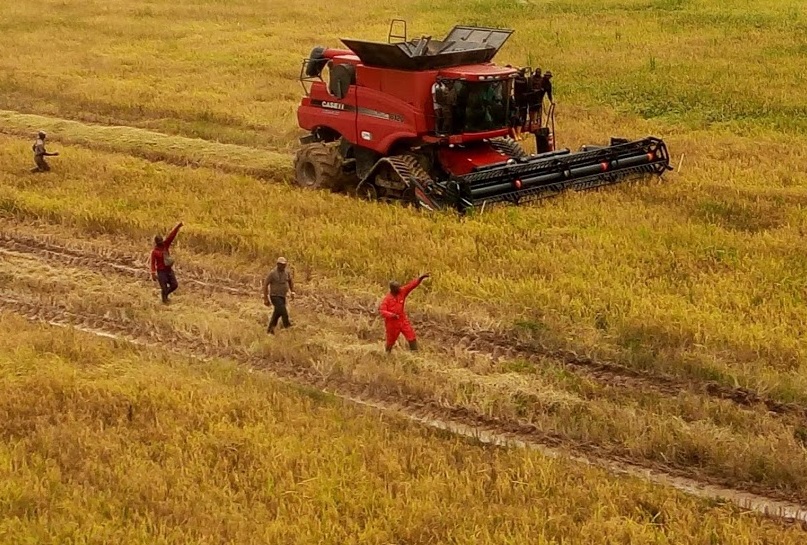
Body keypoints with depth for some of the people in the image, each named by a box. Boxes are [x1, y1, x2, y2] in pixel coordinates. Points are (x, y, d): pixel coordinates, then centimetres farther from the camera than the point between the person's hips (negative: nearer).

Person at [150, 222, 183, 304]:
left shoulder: (166, 244, -1)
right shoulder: (154, 252, -14)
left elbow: (172, 235, -10)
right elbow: (153, 263, -16)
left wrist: (178, 226, -19)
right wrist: (153, 274, -23)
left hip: (169, 269, 6)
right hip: (161, 271, -6)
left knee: (174, 285, 7)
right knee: (164, 288, -1)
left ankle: (165, 294, 32)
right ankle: (165, 300, 19)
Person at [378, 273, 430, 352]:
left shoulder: (402, 292, -7)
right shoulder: (387, 299, -18)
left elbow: (412, 285, -12)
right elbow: (382, 311, -21)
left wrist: (421, 277, -24)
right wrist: (391, 315, -36)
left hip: (403, 321, 4)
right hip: (392, 323, -4)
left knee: (412, 337, -3)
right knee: (391, 341, 14)